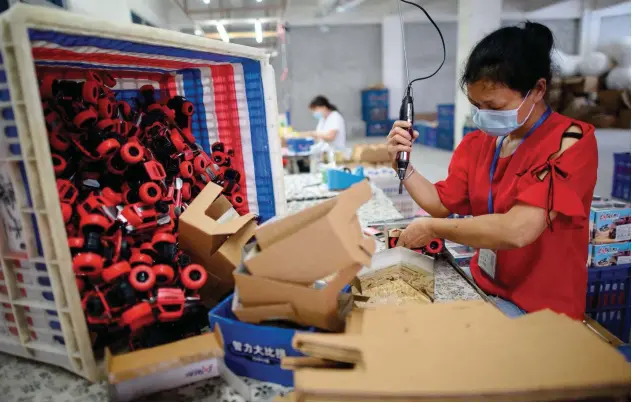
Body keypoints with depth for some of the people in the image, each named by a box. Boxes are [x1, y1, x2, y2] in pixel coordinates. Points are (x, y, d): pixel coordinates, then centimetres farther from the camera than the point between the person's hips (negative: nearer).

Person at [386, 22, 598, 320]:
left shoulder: (570, 142, -20)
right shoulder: (478, 142, 0)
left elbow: (517, 230, -31)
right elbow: (444, 203, 6)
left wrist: (431, 228, -21)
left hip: (539, 311, -5)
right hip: (482, 288, 6)